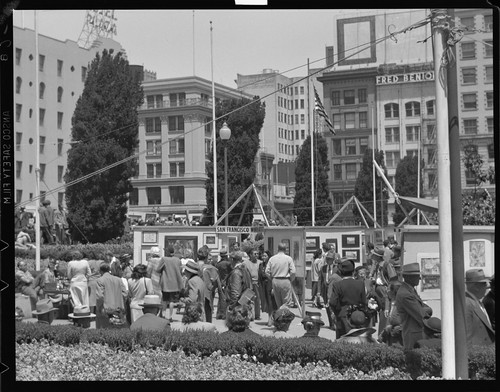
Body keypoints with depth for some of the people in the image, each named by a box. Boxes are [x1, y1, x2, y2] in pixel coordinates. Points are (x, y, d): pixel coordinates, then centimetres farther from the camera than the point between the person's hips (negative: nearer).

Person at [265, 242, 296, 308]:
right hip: (285, 281, -4)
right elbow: (293, 272, -9)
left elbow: (267, 272, 1)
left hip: (275, 281, 4)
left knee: (278, 303, 14)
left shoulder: (272, 259, 3)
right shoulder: (289, 258, -5)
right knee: (287, 303, 0)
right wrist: (290, 280, 8)